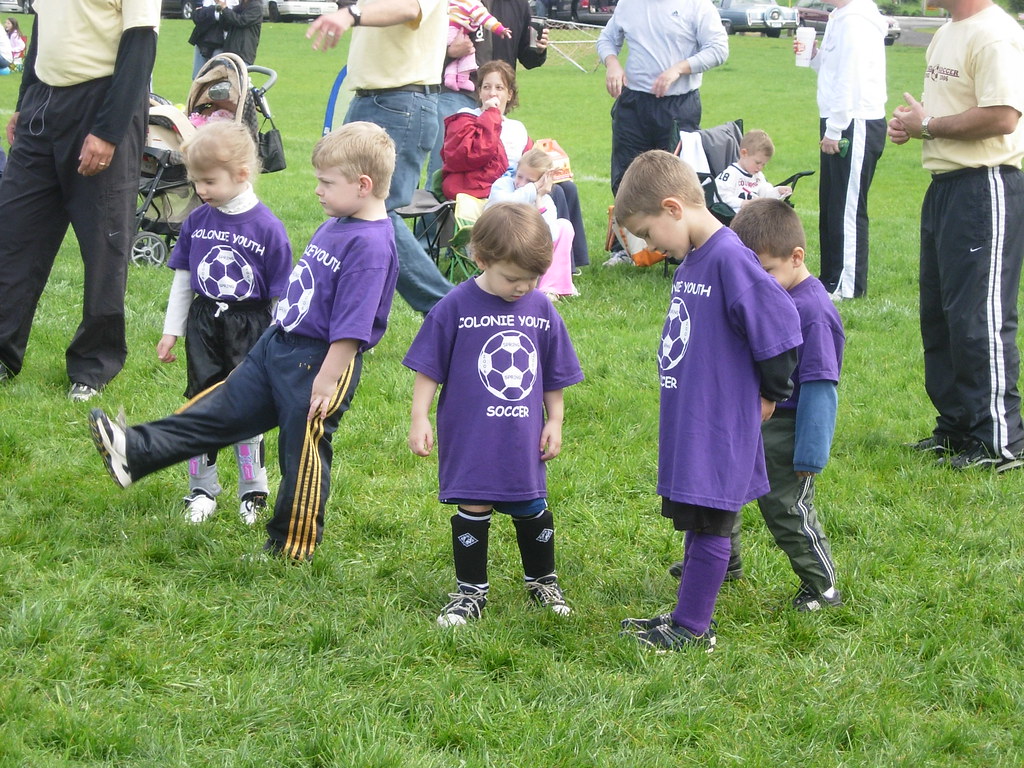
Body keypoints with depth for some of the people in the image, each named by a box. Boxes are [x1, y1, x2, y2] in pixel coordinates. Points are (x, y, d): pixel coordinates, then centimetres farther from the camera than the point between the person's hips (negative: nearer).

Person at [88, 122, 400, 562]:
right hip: (277, 345, 9)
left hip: (318, 362, -9)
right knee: (224, 409, 14)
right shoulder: (335, 226, 8)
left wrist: (326, 380, -22)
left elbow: (351, 328, -24)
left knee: (304, 451, 5)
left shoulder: (371, 245, -23)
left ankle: (292, 544, 20)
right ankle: (136, 453, 16)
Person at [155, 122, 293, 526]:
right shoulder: (197, 221, -1)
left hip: (250, 329, -4)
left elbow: (281, 295, -7)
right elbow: (182, 278, 10)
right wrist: (171, 330, 10)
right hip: (204, 325, 4)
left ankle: (253, 492, 17)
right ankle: (202, 489, 19)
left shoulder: (267, 228, -13)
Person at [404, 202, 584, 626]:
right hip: (469, 438, -3)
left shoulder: (541, 310, 0)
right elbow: (428, 368, -5)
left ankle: (543, 580, 33)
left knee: (532, 510, 13)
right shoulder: (455, 308, -11)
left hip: (524, 440, 3)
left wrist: (554, 421, 11)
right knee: (473, 509, 3)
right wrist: (419, 419, -8)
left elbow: (554, 377, 11)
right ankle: (471, 591, 17)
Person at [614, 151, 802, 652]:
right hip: (686, 420, 9)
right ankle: (687, 616, 26)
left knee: (708, 525, 0)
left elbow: (779, 324, -21)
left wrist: (768, 394, -9)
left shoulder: (730, 259, -20)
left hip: (719, 430, -9)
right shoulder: (690, 260, 10)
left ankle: (692, 629, 7)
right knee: (694, 520, 16)